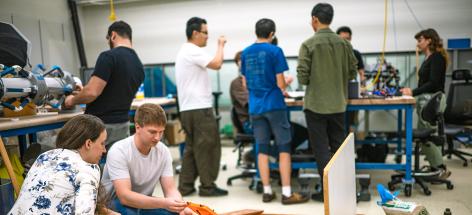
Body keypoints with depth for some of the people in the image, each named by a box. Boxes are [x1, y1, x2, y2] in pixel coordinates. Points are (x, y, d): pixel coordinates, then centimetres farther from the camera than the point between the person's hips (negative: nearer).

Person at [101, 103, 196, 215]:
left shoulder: (163, 151, -8)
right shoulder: (119, 151, -24)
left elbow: (170, 189, -7)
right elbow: (124, 196, -31)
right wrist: (163, 203, -43)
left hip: (144, 203, 4)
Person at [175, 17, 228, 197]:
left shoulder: (184, 51, 20)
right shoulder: (193, 51, -14)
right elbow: (216, 64, -23)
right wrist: (221, 45, -8)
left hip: (188, 108, 10)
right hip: (199, 108, -10)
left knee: (191, 148, 12)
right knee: (207, 147, -3)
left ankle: (185, 186, 14)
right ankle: (207, 186, 4)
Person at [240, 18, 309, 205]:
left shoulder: (246, 53, 7)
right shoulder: (275, 51, -8)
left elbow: (245, 83, 12)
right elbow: (280, 83, -10)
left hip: (255, 107, 5)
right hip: (274, 105, -5)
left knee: (262, 149, 8)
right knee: (284, 148, 1)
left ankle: (267, 191, 12)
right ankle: (287, 193, 2)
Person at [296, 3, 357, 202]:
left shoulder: (309, 44, -11)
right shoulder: (344, 43, 1)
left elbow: (302, 78, -11)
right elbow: (352, 73, 7)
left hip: (316, 104, -4)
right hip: (338, 103, 4)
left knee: (321, 149, 4)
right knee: (339, 146, 15)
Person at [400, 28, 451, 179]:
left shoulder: (437, 57, -10)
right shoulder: (428, 58, 15)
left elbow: (434, 83, -18)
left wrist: (414, 92, -18)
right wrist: (413, 92, 11)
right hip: (425, 100, 9)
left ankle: (440, 169, 4)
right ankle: (436, 168, 18)